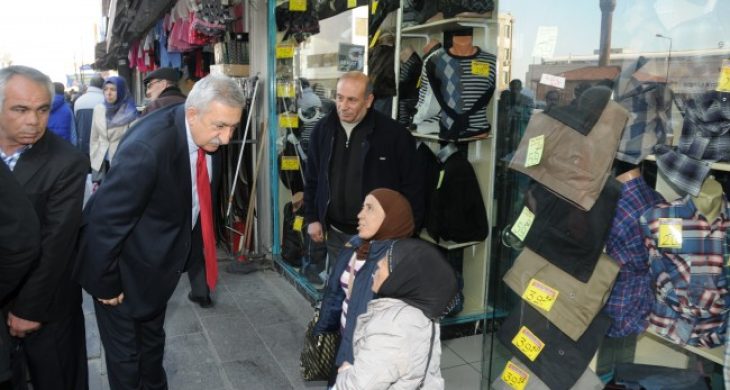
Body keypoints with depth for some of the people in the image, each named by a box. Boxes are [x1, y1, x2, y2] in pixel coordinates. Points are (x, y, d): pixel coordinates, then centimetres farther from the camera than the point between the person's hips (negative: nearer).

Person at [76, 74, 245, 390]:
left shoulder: (206, 133, -12)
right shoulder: (148, 147, -36)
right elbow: (105, 220, -28)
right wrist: (106, 283, -17)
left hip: (160, 260, 7)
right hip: (127, 267, -7)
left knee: (153, 340, 27)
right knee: (125, 354, 14)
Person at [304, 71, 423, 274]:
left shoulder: (395, 134, -13)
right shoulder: (322, 129, 1)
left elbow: (412, 186, -7)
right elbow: (312, 180, 12)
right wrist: (312, 218, 8)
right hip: (335, 233, 4)